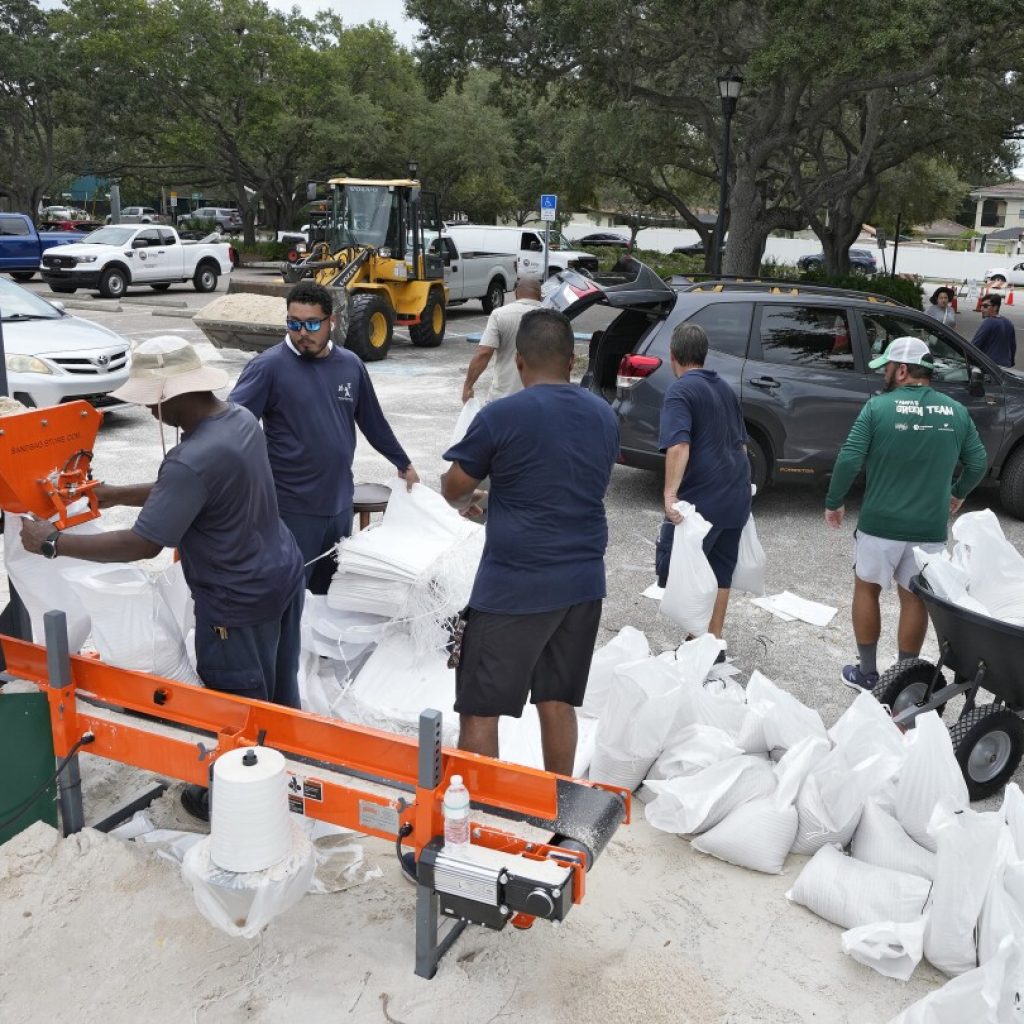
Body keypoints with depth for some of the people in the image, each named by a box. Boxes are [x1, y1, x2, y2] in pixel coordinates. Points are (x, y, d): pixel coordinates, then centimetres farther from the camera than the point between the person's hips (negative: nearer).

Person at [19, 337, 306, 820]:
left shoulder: (192, 460, -30)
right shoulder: (240, 418, -1)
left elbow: (141, 545, -26)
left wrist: (52, 542, -16)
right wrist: (116, 495, 10)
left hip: (240, 601, -9)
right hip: (283, 573, 9)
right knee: (277, 691, 24)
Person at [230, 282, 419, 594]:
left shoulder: (350, 365, 4)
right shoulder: (269, 366, -11)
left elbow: (373, 422, 16)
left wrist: (403, 464, 25)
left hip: (340, 504, 5)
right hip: (293, 508, -5)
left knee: (330, 593, 18)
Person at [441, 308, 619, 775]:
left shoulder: (500, 416, -12)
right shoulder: (604, 416, 6)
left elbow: (452, 491, -1)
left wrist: (470, 498, 22)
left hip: (513, 586, -6)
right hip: (583, 581, 6)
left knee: (479, 711, 4)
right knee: (558, 702, 17)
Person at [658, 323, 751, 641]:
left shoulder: (680, 391, -11)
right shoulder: (725, 388, 14)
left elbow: (679, 446, -27)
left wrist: (670, 493, -33)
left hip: (700, 499, -8)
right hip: (735, 497, 8)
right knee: (720, 572, 15)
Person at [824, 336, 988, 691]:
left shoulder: (878, 406, -10)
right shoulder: (956, 411, 2)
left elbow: (849, 460, -14)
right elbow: (978, 462, 8)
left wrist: (833, 502, -1)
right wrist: (957, 494, 26)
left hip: (880, 523, -3)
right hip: (930, 528, 3)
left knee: (866, 590, 17)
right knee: (915, 599, 14)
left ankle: (867, 673, 22)